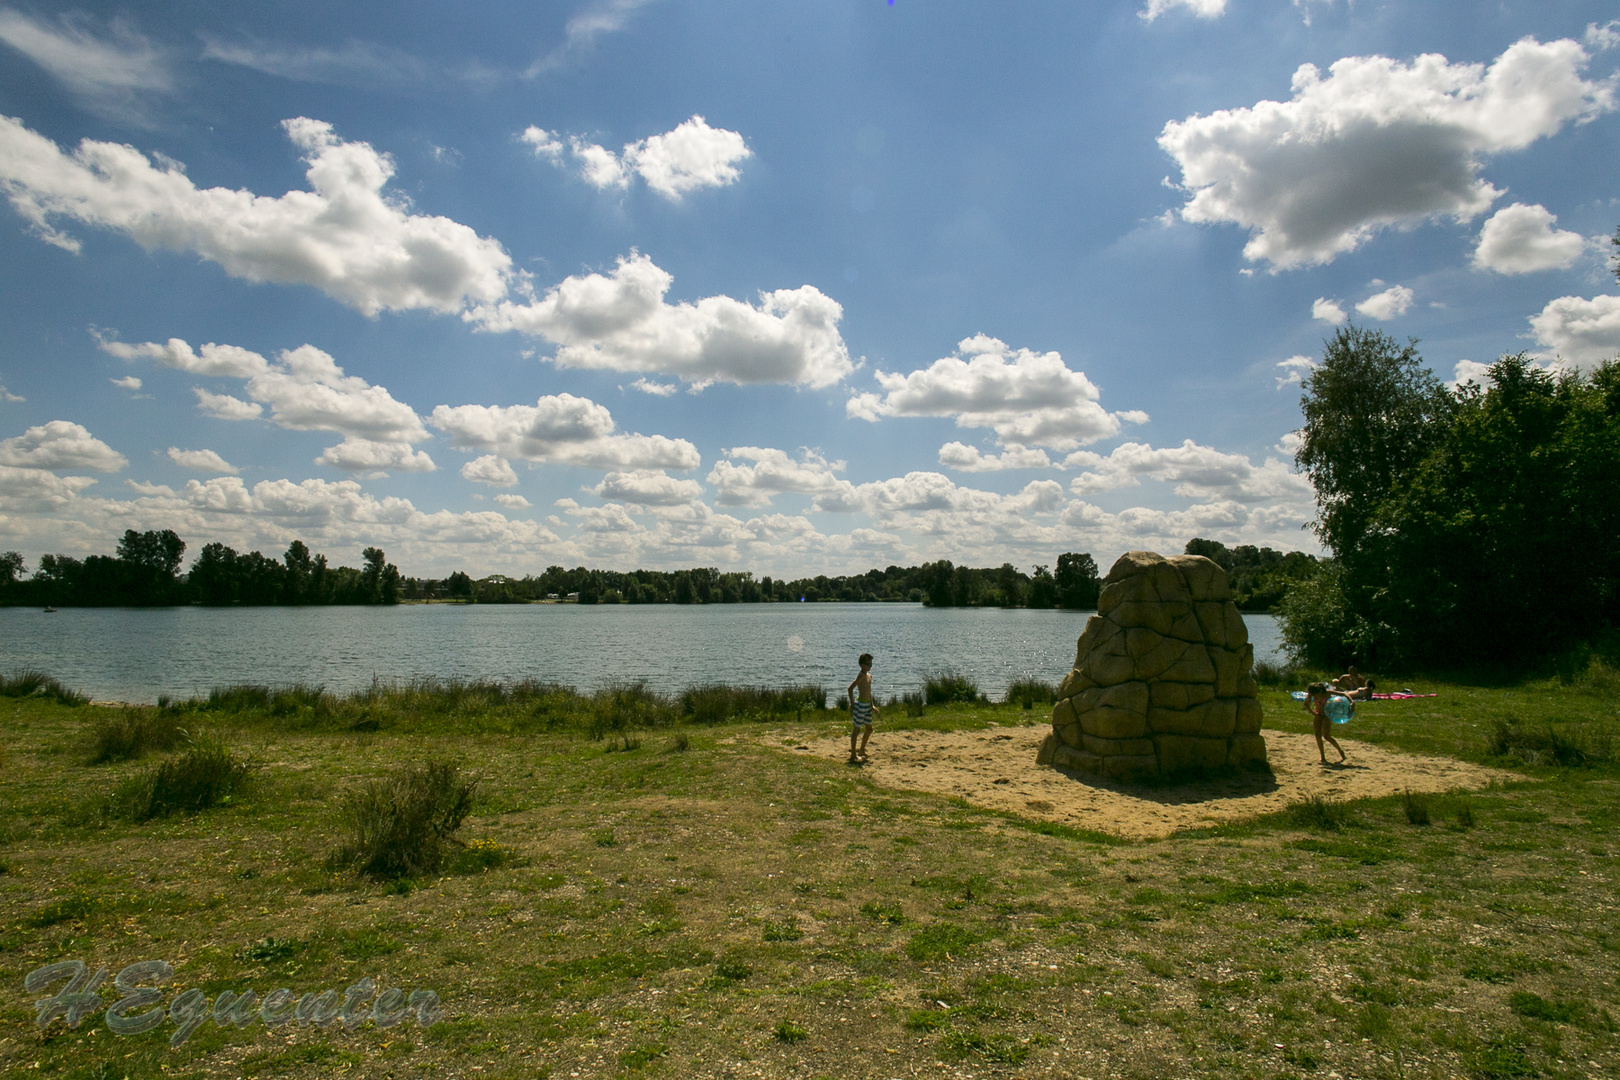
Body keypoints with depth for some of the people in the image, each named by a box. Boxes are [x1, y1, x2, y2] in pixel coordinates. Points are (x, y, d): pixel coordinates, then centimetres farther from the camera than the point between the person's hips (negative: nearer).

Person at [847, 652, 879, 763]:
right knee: (856, 729, -1)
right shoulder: (861, 676, -17)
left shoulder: (869, 676, 12)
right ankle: (853, 755, 7)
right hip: (860, 704, -9)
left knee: (869, 729, 17)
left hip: (867, 705, 9)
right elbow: (850, 688, -25)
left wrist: (872, 705, 22)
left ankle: (861, 751, 31)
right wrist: (852, 703, -19)